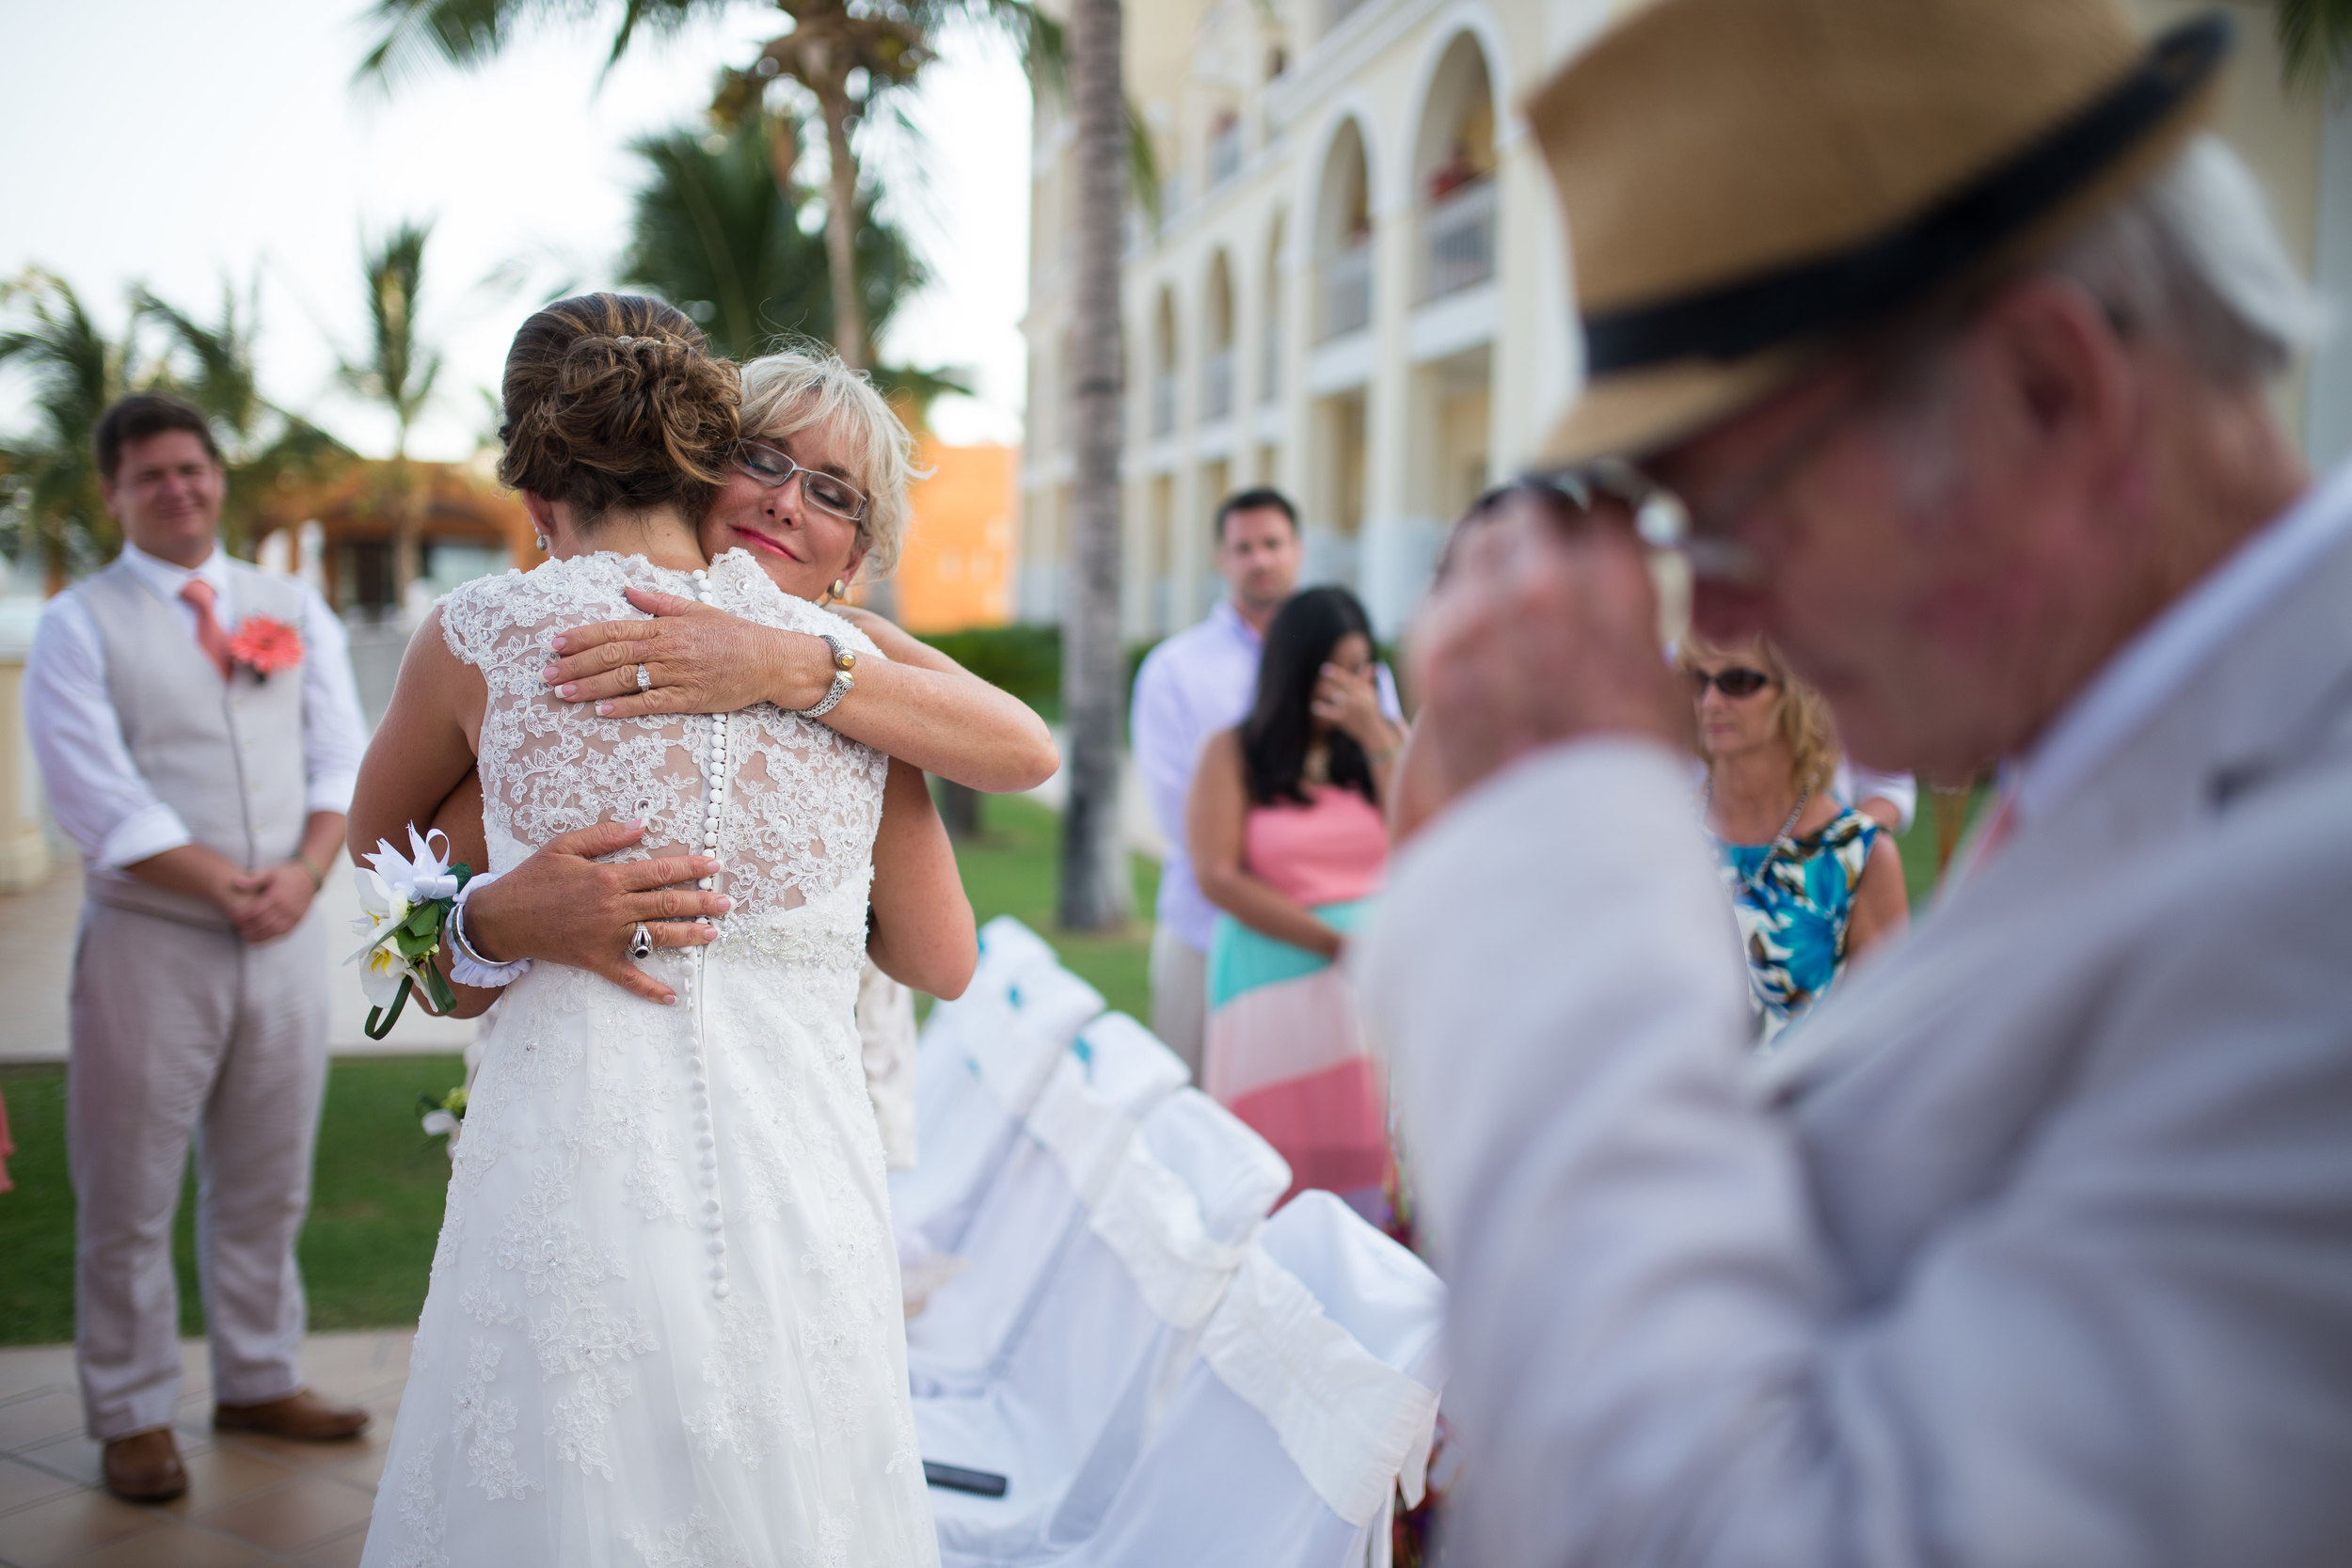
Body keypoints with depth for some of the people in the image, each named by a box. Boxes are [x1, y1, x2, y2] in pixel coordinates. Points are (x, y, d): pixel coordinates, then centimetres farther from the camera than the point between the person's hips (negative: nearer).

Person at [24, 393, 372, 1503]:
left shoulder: (294, 610, 11)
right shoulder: (78, 627, -1)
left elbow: (342, 755, 4)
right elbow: (98, 800, -11)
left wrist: (304, 872, -12)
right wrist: (224, 887, -17)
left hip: (287, 939, 4)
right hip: (150, 944, -3)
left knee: (267, 1188, 14)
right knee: (128, 1200, 4)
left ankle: (260, 1382, 29)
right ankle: (132, 1416, 18)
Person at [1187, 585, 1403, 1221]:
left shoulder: (1386, 740, 13)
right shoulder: (1233, 753, 4)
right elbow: (1218, 877, -6)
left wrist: (1374, 737, -5)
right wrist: (1336, 943, -9)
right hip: (1277, 975, -2)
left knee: (1376, 1154, -3)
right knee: (1286, 1166, -2)